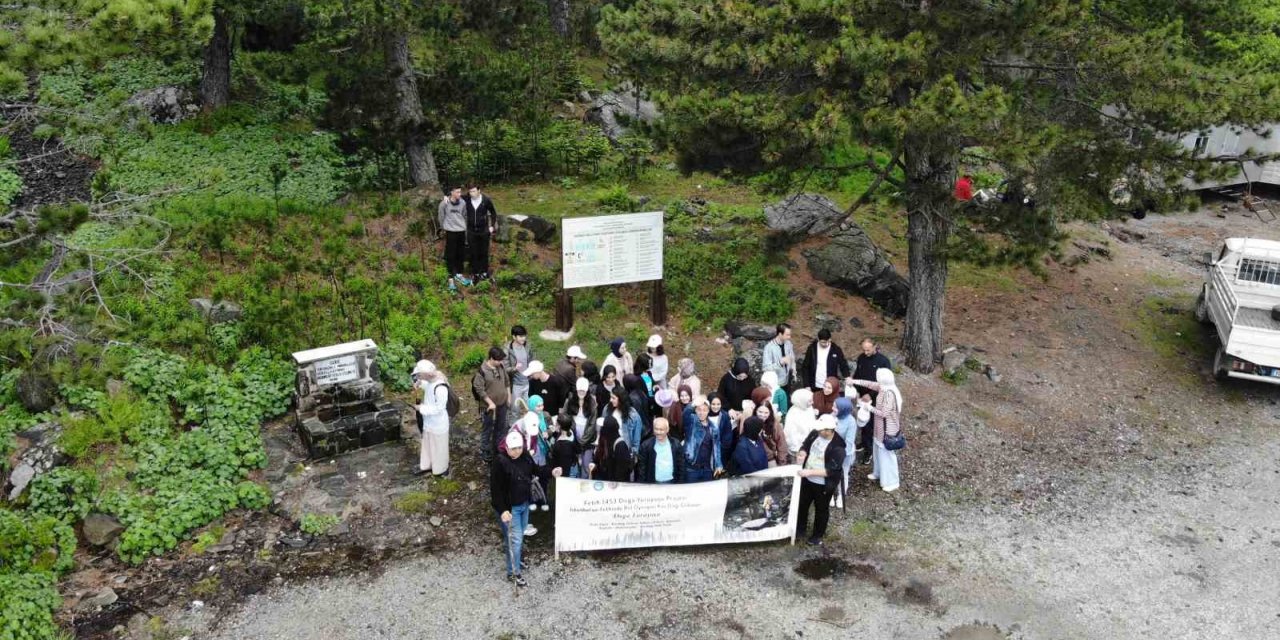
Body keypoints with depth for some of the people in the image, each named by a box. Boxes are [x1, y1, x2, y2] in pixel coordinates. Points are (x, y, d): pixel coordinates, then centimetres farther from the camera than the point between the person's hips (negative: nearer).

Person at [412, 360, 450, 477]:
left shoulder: (440, 388, -32)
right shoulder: (430, 382, -5)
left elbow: (439, 408, -28)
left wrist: (422, 408, -20)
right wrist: (419, 384, -3)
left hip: (438, 424, -8)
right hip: (429, 422, 8)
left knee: (439, 447, 12)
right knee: (427, 445, 23)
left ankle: (441, 469, 31)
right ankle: (427, 465, 42)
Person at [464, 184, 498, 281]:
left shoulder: (486, 200, -9)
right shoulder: (466, 200, -8)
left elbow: (493, 213, 4)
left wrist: (492, 226, 1)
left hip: (484, 231, -1)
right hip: (471, 231, 1)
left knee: (484, 252, 9)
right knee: (473, 253, 5)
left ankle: (484, 272, 22)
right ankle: (475, 272, 16)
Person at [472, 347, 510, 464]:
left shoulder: (501, 366, -2)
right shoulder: (482, 370, -22)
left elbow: (507, 381, 12)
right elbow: (479, 389, -20)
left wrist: (509, 396, 12)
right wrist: (490, 402, -20)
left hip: (502, 403, 7)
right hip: (488, 405, -6)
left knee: (501, 427, 20)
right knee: (487, 429, 7)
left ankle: (498, 449, 37)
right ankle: (485, 453, 21)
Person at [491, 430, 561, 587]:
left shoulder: (525, 456, -5)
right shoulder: (500, 464, -26)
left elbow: (535, 470, 14)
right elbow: (496, 490, -24)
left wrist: (551, 472, -2)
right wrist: (502, 510, -28)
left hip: (524, 504, 8)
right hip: (509, 507, -8)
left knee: (519, 534, 24)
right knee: (516, 538, -3)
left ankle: (511, 556, 47)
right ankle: (514, 572, 12)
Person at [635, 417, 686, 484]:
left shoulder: (676, 444, 0)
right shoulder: (646, 445, -5)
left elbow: (681, 466, 5)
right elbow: (642, 469, -2)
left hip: (671, 483, 1)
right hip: (653, 484, -1)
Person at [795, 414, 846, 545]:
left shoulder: (838, 448, -29)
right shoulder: (814, 434, -12)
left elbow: (831, 470, -30)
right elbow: (805, 446, 6)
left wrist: (810, 472, -35)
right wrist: (802, 454, -18)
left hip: (823, 485, -6)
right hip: (807, 479, 6)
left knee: (821, 510, 17)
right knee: (802, 504, 23)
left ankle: (818, 535, 40)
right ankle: (800, 529, 46)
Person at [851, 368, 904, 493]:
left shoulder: (889, 394, -31)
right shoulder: (883, 388, -5)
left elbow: (884, 413, -28)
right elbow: (871, 384, 13)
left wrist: (869, 407, -20)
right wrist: (855, 381, 9)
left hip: (888, 429, -9)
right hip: (881, 427, 9)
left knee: (887, 453, 4)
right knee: (878, 450, 25)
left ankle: (892, 482, 17)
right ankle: (878, 473, 46)